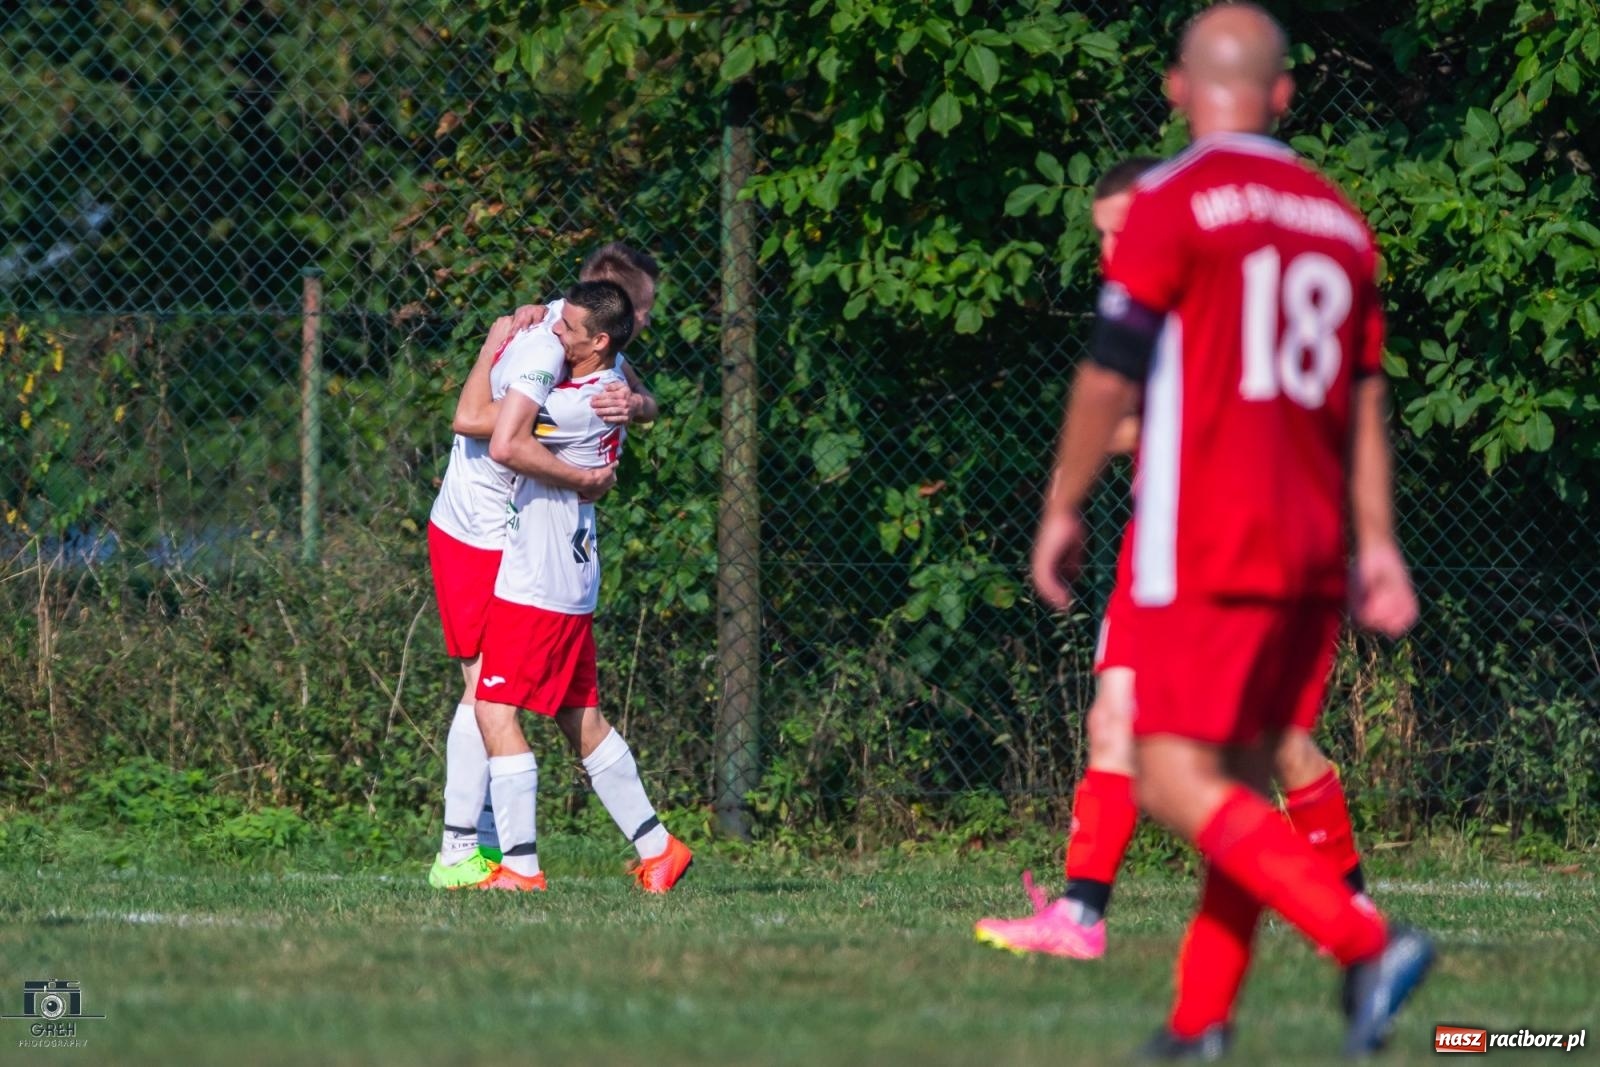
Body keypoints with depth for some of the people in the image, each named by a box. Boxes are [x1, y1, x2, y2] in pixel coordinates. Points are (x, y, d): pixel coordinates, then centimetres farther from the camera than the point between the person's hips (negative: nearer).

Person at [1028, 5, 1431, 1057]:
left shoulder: (1174, 201, -6)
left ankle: (1366, 939, -24)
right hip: (1312, 551, 7)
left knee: (1178, 782, -9)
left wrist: (1065, 508, 4)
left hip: (1206, 546, -7)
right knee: (1244, 778, 12)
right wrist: (1378, 545, 16)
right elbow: (1365, 401, 14)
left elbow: (1112, 375, -6)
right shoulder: (1339, 219, 13)